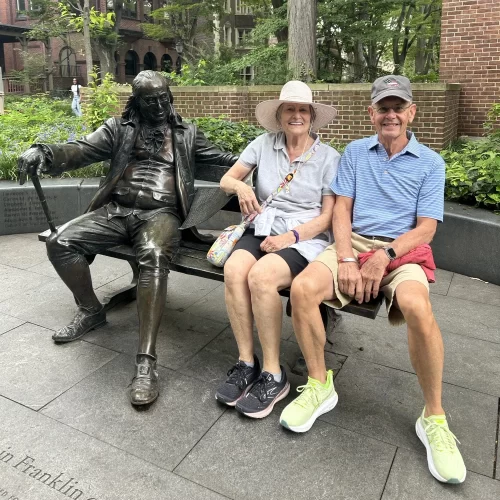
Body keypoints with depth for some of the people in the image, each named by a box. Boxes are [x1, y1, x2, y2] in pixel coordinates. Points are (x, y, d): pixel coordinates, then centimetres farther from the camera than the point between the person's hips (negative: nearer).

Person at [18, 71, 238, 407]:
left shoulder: (187, 134, 18)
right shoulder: (118, 128, 16)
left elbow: (222, 159, 16)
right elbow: (82, 150, 4)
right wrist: (44, 153, -16)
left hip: (160, 214, -3)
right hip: (116, 210, 3)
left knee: (154, 258, -37)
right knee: (60, 242, -17)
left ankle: (147, 361, -36)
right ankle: (91, 311, 9)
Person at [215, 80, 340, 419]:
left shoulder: (329, 158, 2)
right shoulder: (264, 144, 9)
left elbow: (327, 216, -2)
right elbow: (226, 179, 10)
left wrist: (291, 236, -17)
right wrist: (240, 186, -14)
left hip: (306, 238, -3)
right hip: (262, 229, 3)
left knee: (261, 276, -33)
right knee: (234, 270, -30)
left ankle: (273, 375, -17)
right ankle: (247, 363, -15)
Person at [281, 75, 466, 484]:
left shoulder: (430, 163, 9)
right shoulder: (355, 152, 15)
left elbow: (426, 228, 0)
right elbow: (342, 210, 6)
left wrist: (385, 256, -17)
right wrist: (346, 259, -11)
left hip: (402, 251, -1)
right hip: (353, 244, 2)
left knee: (418, 308, -35)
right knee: (302, 288, -29)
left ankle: (434, 418, -12)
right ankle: (320, 386, -7)